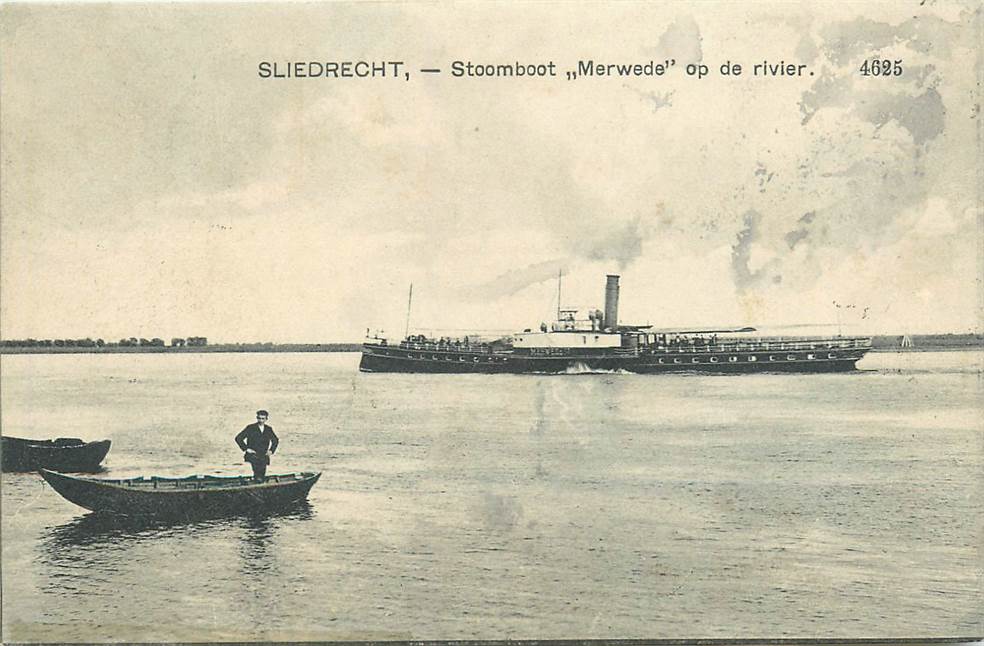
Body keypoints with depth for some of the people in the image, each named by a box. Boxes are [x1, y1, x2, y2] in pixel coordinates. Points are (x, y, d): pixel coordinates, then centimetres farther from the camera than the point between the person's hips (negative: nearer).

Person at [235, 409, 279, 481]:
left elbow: (276, 440, 27)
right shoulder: (250, 428, -1)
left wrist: (271, 450, 12)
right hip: (253, 455, -4)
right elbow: (238, 438, -2)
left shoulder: (269, 429, 11)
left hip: (263, 456, 4)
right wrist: (246, 449, -8)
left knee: (262, 474, -2)